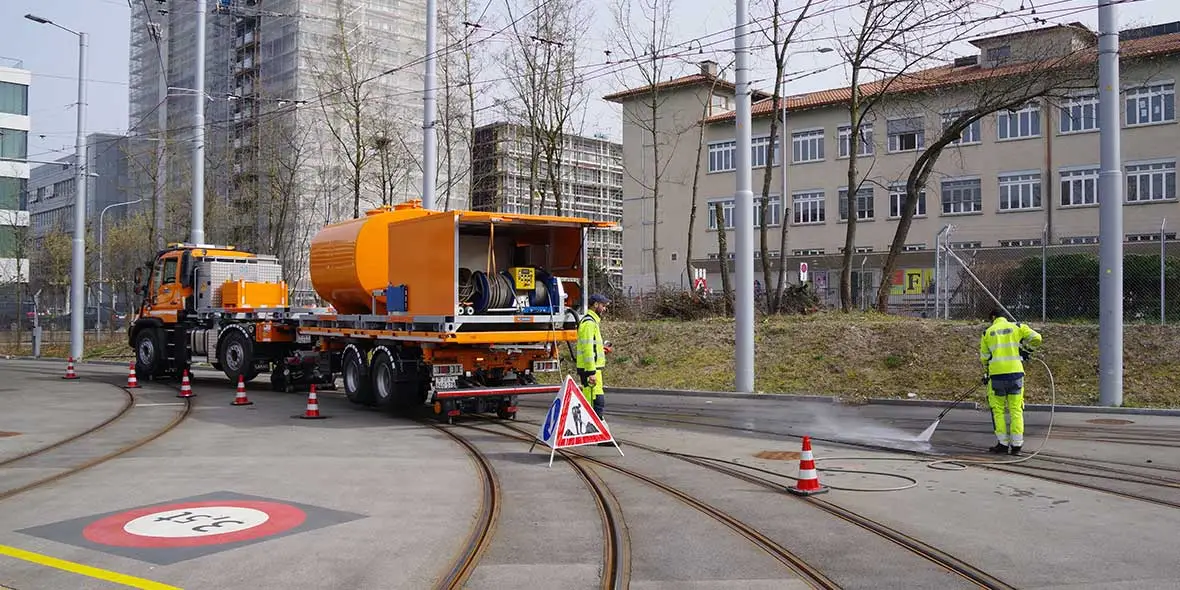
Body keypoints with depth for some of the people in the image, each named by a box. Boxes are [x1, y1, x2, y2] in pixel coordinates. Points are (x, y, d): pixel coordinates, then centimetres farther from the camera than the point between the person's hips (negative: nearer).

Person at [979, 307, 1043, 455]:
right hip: (1016, 372, 1)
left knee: (998, 409, 10)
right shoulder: (1017, 327, 8)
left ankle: (1003, 443, 9)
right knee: (1016, 409, 7)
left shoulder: (987, 332, 10)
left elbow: (984, 358, 12)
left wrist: (986, 373, 27)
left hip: (996, 374, -1)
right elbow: (1036, 338, -2)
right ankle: (1016, 444, 7)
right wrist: (1027, 351, 16)